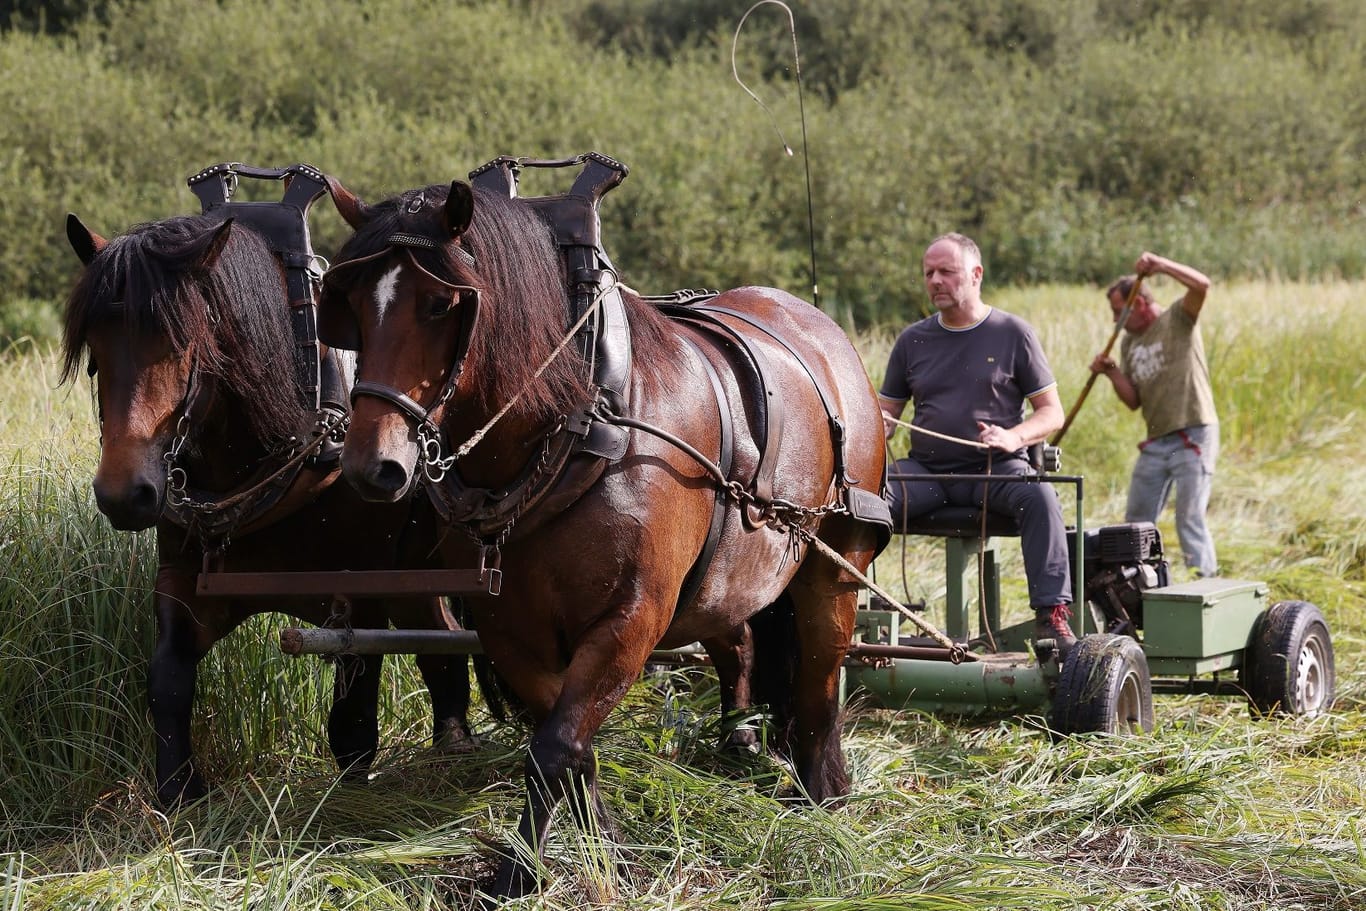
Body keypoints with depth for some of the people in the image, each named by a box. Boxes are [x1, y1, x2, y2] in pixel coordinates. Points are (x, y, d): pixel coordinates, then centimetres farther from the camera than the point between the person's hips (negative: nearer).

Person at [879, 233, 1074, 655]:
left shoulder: (1013, 333, 4)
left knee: (1039, 496, -35)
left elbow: (1052, 412, 4)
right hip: (925, 469, 3)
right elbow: (886, 411, 17)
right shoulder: (913, 340, 14)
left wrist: (1014, 437, -17)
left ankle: (1052, 613, -36)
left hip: (995, 470, -3)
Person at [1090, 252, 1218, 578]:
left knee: (1190, 520, -11)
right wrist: (1112, 373, -5)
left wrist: (1161, 266, -32)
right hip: (1155, 443, 8)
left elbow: (1202, 285, -22)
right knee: (1136, 523, 11)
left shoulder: (1177, 319, -3)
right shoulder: (1129, 343, 15)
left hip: (1193, 437, -8)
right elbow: (1133, 401, 11)